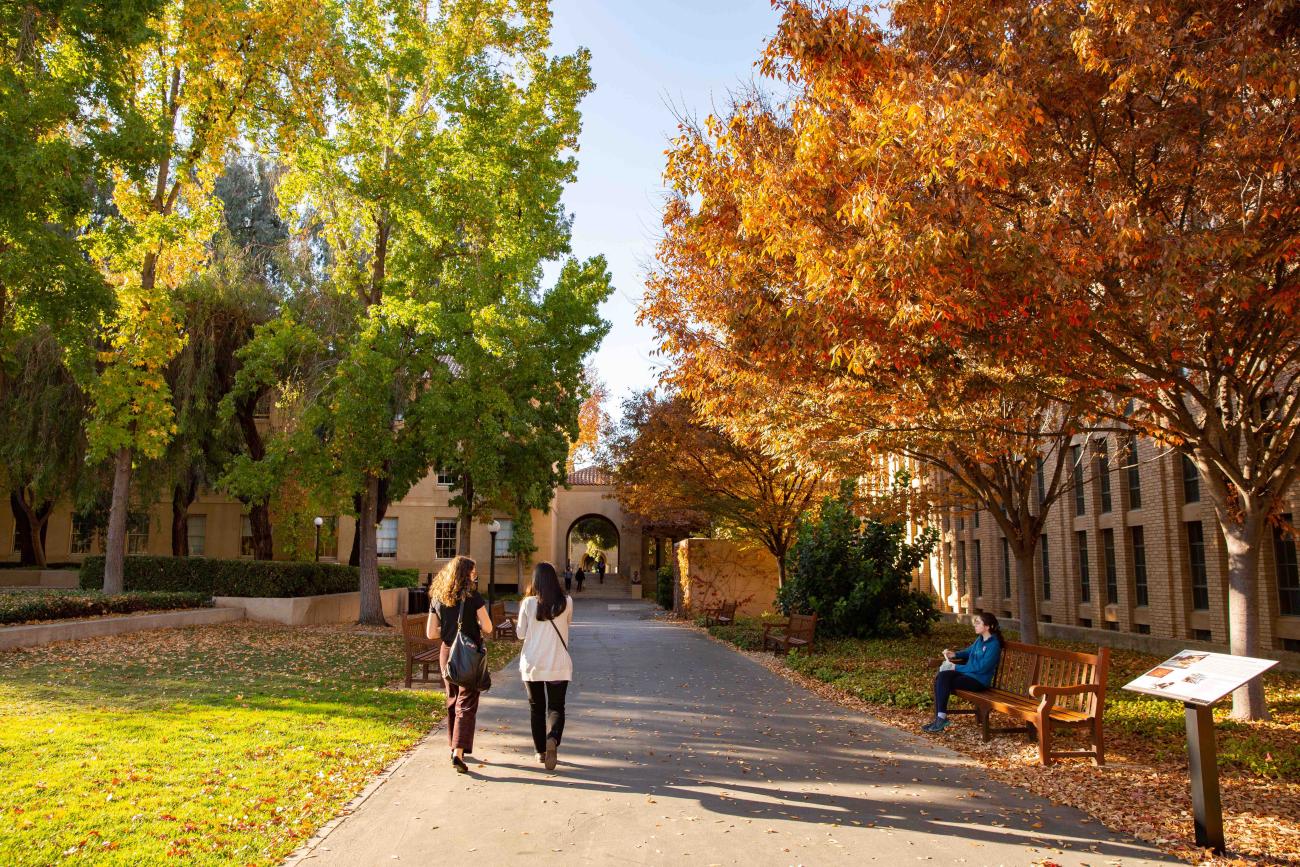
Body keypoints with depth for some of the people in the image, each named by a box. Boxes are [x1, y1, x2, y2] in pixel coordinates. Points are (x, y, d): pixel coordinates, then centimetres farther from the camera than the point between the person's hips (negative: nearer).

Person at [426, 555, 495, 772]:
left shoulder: (437, 598, 4)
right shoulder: (472, 596, -10)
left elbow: (431, 633, 3)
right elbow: (488, 628, -11)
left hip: (447, 654, 5)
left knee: (452, 702, 20)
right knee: (467, 704, -2)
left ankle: (455, 747, 31)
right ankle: (458, 752, -14)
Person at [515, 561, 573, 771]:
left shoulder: (528, 603, -8)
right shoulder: (566, 602, -6)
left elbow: (520, 634, 2)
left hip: (532, 664, 0)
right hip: (558, 664, 0)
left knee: (537, 708, 16)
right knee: (556, 707, 6)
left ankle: (541, 750, 21)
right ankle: (552, 739, -22)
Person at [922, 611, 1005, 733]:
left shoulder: (993, 645, -16)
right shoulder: (980, 639, 11)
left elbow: (981, 668, -21)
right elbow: (970, 651, 30)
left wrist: (956, 667, -16)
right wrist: (954, 654, 9)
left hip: (979, 681, -8)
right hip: (969, 673, 8)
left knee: (944, 682, -24)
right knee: (941, 676, -16)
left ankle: (941, 719, -18)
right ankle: (939, 718, -19)